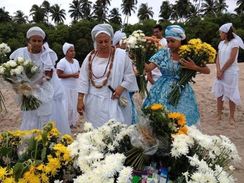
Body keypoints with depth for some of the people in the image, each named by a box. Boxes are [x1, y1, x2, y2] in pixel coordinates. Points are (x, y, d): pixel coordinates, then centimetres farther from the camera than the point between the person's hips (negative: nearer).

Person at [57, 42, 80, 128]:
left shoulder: (76, 61, 9)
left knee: (74, 105, 9)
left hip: (75, 87, 7)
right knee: (67, 106, -5)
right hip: (66, 88, -6)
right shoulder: (62, 62, -12)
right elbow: (59, 75, -17)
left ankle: (72, 122, 21)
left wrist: (78, 75, -6)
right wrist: (72, 75, -20)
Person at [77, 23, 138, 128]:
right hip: (94, 103, 2)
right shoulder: (90, 57, 3)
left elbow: (129, 77, 0)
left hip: (115, 102, -2)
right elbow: (84, 81, 5)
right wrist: (80, 100, 1)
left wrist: (121, 87, -16)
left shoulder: (122, 55, -4)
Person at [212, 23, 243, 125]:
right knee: (219, 94, 8)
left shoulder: (234, 42, -10)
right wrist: (218, 71, -10)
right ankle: (219, 115, 17)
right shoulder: (221, 43, 10)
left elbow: (231, 59, -16)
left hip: (230, 73, -6)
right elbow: (218, 58, 5)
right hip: (221, 72, 6)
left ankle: (232, 117, 10)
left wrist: (222, 71, -11)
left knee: (231, 95, 0)